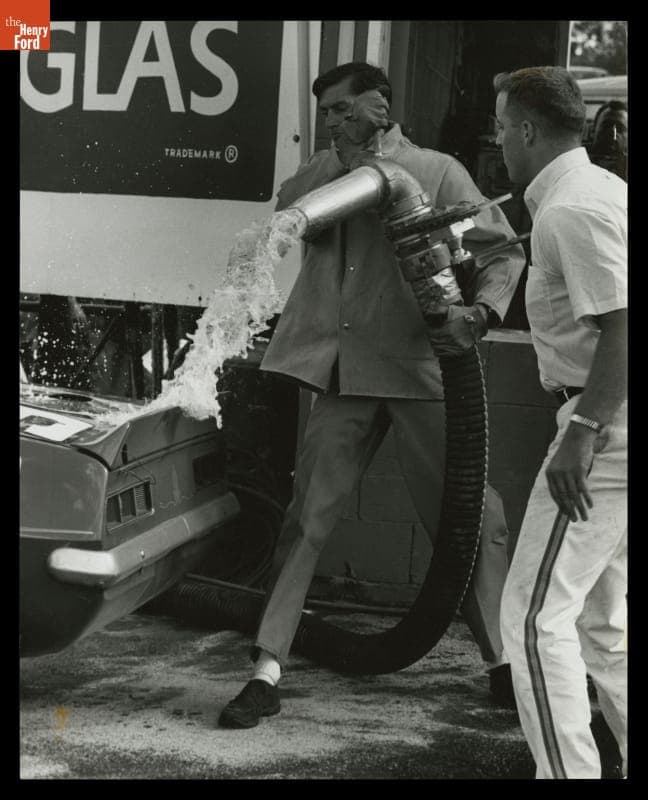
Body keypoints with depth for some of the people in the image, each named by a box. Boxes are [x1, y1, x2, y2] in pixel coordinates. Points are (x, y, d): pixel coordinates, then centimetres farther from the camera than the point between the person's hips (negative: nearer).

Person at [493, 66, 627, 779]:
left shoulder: (570, 210, -16)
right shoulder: (600, 187, 15)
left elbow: (622, 325, -24)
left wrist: (583, 429, -26)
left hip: (606, 428, -11)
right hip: (610, 425, 11)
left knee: (535, 613, -7)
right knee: (598, 615, 18)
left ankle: (569, 768, -3)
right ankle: (621, 751, 25)